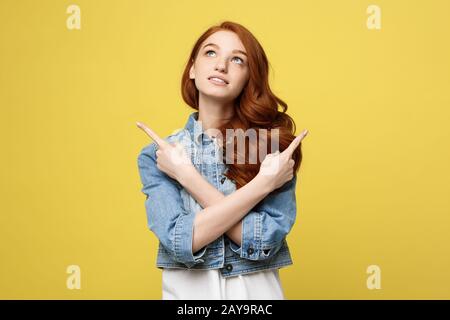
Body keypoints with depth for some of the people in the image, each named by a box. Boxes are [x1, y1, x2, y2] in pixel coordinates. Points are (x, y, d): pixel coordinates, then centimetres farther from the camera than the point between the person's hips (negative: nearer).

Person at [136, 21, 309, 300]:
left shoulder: (272, 141, -9)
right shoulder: (158, 155, -6)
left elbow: (265, 240, -20)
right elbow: (180, 241, -19)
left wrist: (186, 175, -19)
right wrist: (263, 182, -23)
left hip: (257, 290, -1)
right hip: (185, 290, 1)